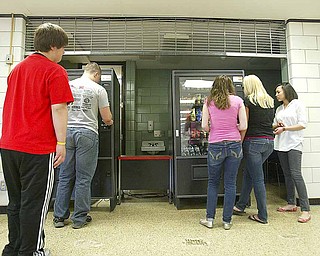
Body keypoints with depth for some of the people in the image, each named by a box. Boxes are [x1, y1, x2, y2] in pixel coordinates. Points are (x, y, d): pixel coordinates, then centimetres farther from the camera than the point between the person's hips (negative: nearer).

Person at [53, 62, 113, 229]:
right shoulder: (98, 89, -1)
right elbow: (107, 118, -2)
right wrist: (109, 122, 20)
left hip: (67, 131, 4)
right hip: (87, 133, -4)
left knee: (65, 176, 12)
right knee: (83, 178, 5)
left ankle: (59, 217, 20)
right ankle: (79, 218, 15)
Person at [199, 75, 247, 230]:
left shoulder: (209, 102, 1)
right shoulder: (237, 101, 2)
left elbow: (204, 126, -3)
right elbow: (243, 126, -2)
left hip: (215, 146, 0)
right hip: (234, 145, 1)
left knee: (213, 182, 14)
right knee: (230, 183, 9)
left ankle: (209, 218, 18)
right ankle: (227, 221, 19)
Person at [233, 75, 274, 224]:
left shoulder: (248, 100, -6)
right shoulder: (270, 101, 13)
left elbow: (244, 125, -8)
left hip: (253, 141, -7)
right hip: (269, 141, 7)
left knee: (257, 179, 1)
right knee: (248, 173, 18)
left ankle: (262, 216, 12)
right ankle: (240, 206, 28)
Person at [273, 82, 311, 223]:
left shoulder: (297, 104, -1)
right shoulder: (279, 109, 17)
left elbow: (303, 124, -7)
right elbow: (274, 124, 22)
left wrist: (284, 128, -12)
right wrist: (277, 125, 0)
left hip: (294, 144, -6)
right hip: (281, 144, 6)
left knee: (296, 174, -13)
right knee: (287, 174, 10)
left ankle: (305, 210, -8)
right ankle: (291, 203, 20)